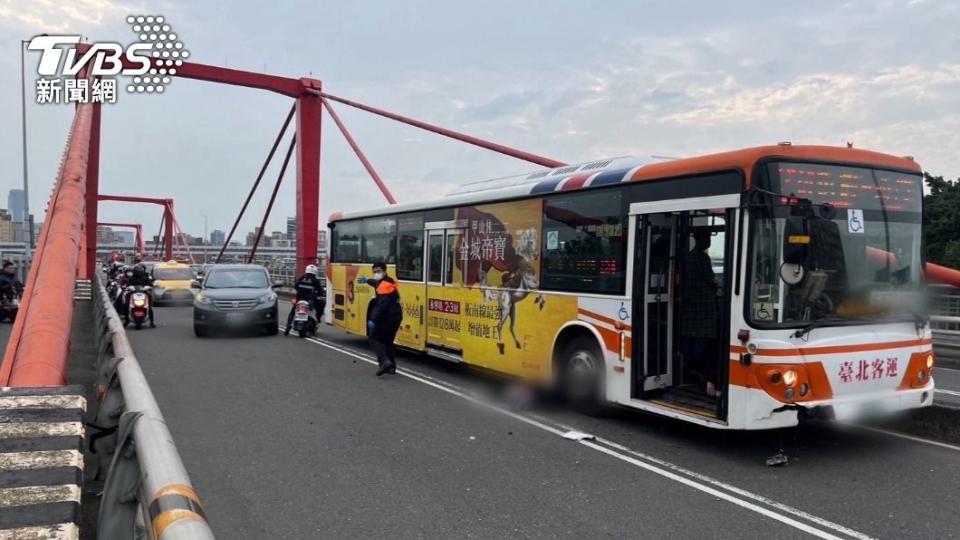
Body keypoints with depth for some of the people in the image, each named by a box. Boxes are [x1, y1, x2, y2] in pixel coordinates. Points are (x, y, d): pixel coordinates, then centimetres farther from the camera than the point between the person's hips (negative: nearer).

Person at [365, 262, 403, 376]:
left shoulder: (385, 285, -16)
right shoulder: (388, 282, 16)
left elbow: (382, 305, -26)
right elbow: (377, 283, 42)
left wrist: (373, 319, -29)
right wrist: (368, 281, 61)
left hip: (386, 317, -10)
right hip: (395, 317, 10)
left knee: (374, 339, 0)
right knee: (388, 341, 19)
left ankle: (384, 360, -18)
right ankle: (391, 366, 18)